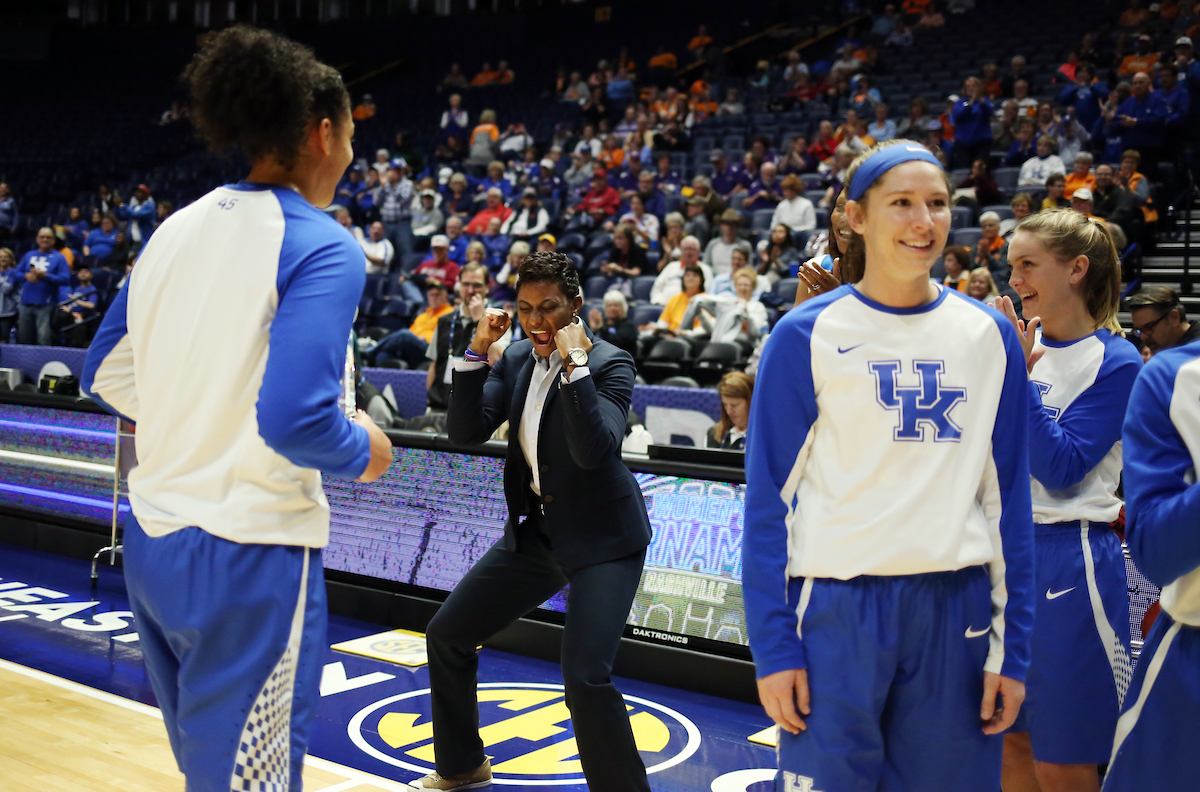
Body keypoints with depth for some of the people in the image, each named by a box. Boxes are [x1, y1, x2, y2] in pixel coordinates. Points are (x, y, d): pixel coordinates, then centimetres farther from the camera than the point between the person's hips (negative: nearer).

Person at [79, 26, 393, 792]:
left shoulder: (177, 229, 7)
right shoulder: (323, 247, -15)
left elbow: (107, 375, 14)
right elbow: (295, 419, -25)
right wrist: (362, 450, -6)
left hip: (153, 537, 8)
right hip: (249, 554, -7)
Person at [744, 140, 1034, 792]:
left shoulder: (989, 335, 6)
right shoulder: (807, 336, -3)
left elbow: (1009, 497, 8)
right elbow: (768, 499, -4)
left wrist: (1014, 647, 4)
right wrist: (773, 647, -9)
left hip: (958, 614, 3)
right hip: (837, 613, -3)